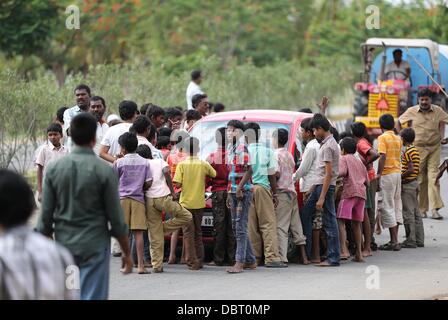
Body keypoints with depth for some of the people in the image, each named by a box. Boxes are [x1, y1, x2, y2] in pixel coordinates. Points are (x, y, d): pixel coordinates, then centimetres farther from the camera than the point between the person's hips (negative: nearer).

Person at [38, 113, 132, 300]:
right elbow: (116, 219, -6)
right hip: (94, 246, -3)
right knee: (93, 296, -2)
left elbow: (46, 216, 2)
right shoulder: (104, 171, -9)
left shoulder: (54, 169, 0)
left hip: (63, 244, 4)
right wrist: (127, 253, 5)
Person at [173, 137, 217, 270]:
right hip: (199, 203, 2)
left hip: (186, 203, -2)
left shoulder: (182, 165, -9)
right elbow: (214, 175, 11)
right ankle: (199, 260, 16)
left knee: (188, 233, -1)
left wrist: (185, 183, 8)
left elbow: (178, 184, -13)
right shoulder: (204, 164, -3)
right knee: (198, 232, 14)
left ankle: (192, 261, -8)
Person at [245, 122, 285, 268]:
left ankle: (254, 257, 8)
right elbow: (272, 175, 4)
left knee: (251, 226, 5)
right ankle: (272, 257, -12)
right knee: (268, 223, -2)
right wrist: (275, 194, 12)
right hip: (263, 188, -1)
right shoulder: (267, 151, 2)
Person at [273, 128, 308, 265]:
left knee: (281, 227, -11)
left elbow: (277, 174, -17)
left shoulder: (276, 154, -8)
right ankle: (304, 256, 11)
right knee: (296, 225, 10)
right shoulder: (289, 155, 18)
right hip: (292, 191, 8)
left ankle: (282, 257, -17)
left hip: (282, 192, -8)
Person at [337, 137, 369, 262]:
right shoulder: (359, 162, 26)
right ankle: (359, 253, 10)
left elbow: (342, 172, -14)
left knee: (341, 221, -9)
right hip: (361, 193, 7)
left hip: (349, 192, -7)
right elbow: (367, 182, 25)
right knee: (356, 224, 12)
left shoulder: (343, 159, 6)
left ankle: (344, 250, -24)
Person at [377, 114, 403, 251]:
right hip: (398, 172, 7)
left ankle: (394, 241, -7)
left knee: (387, 207, -4)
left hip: (387, 174, -7)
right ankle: (394, 240, 13)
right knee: (396, 205, 12)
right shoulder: (398, 139, 13)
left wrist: (379, 174, -16)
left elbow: (383, 156, -18)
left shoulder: (383, 138, -10)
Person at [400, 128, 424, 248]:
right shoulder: (416, 150, 12)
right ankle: (419, 239, 13)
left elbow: (411, 170, -23)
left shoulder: (408, 152, -16)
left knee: (408, 214, -6)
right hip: (414, 183, 9)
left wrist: (400, 178, -14)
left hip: (407, 184, -9)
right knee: (416, 213, 11)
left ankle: (411, 240, -6)